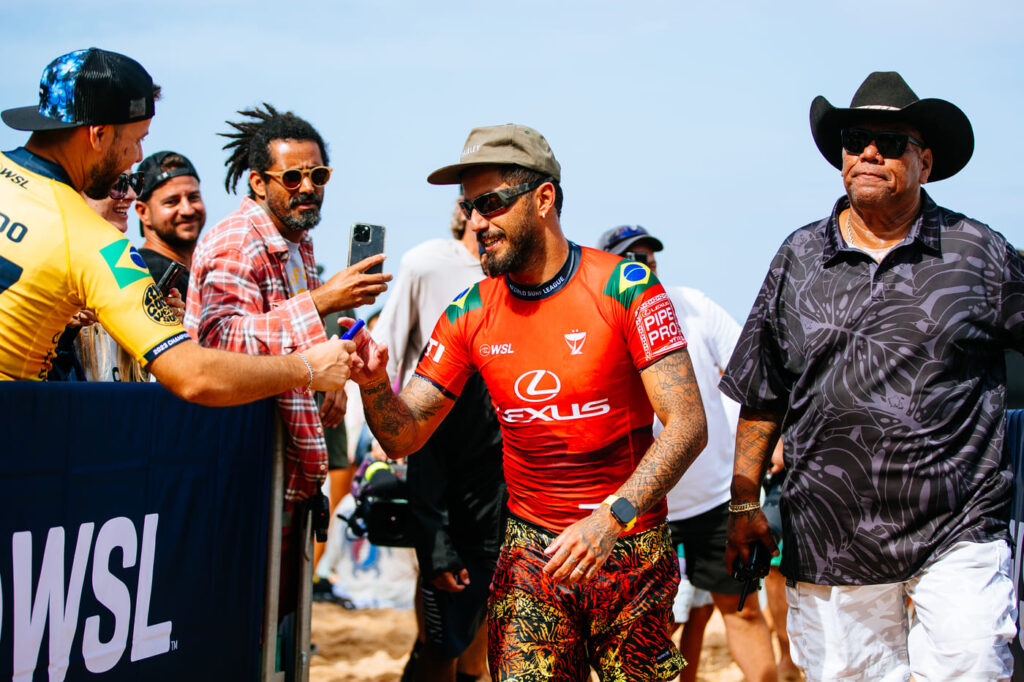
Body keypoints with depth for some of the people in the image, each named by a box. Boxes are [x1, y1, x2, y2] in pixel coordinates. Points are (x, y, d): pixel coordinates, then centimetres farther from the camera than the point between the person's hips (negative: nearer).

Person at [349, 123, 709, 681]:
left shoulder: (624, 288, -9)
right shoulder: (469, 315, 2)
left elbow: (687, 425, -14)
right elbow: (404, 437, 5)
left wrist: (612, 517, -26)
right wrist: (374, 385, -18)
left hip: (630, 549, -2)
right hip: (530, 551, 2)